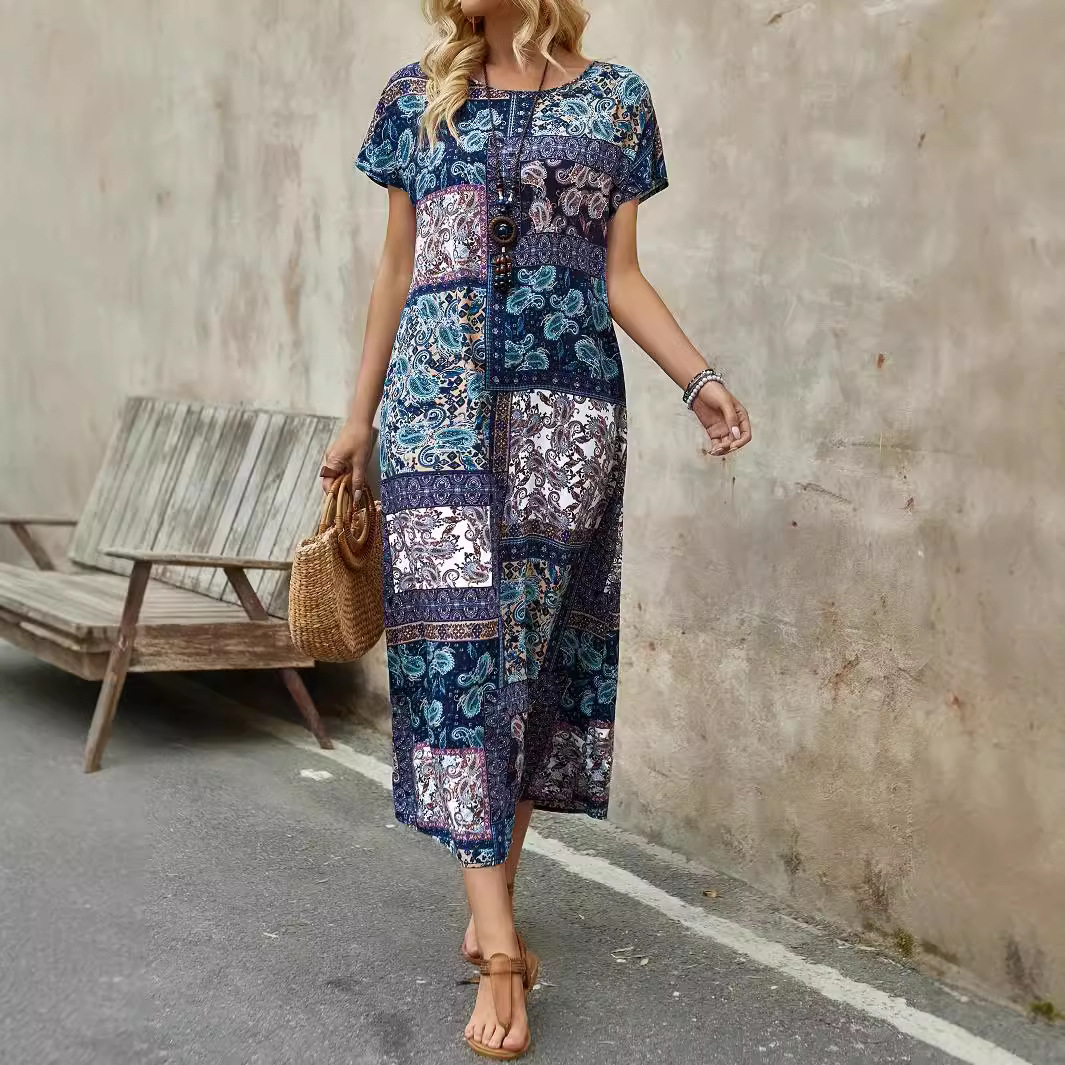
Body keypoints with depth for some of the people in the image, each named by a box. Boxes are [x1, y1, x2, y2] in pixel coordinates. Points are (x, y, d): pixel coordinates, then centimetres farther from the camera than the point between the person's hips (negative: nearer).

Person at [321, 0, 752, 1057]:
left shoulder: (616, 99, 9)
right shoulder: (417, 95, 11)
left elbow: (620, 275, 9)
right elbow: (396, 271, 14)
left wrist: (697, 378, -6)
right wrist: (360, 416, 13)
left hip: (567, 410, 1)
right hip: (439, 404, 0)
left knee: (538, 639, 3)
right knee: (457, 633, -7)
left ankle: (489, 901, 19)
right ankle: (499, 949, -4)